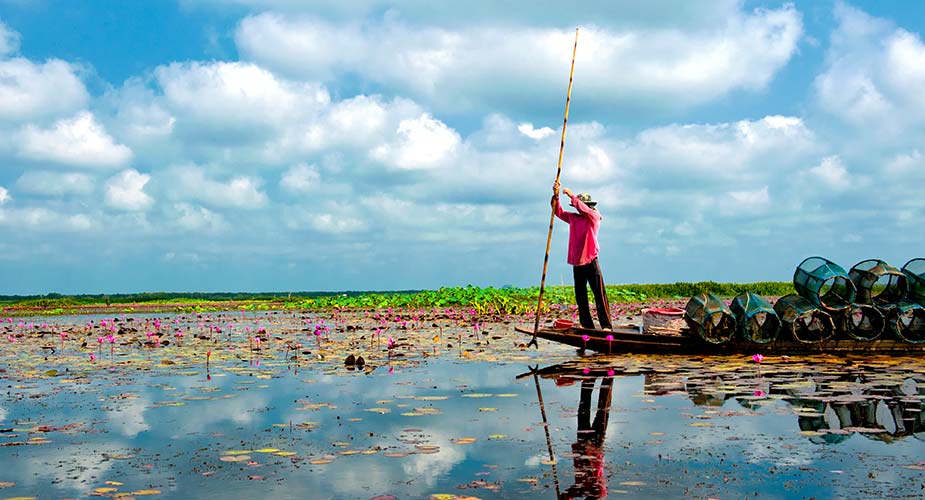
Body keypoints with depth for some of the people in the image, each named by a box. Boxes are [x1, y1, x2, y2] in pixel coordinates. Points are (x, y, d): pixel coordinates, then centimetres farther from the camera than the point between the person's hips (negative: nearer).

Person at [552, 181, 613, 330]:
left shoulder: (594, 216, -2)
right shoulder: (573, 218, 12)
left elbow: (584, 209, -21)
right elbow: (559, 211, 9)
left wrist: (572, 196, -19)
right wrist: (556, 195, -4)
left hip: (590, 262, -6)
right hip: (576, 263, 6)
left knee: (599, 295, -9)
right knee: (580, 298, 8)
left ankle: (606, 325, -10)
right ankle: (587, 325, 14)